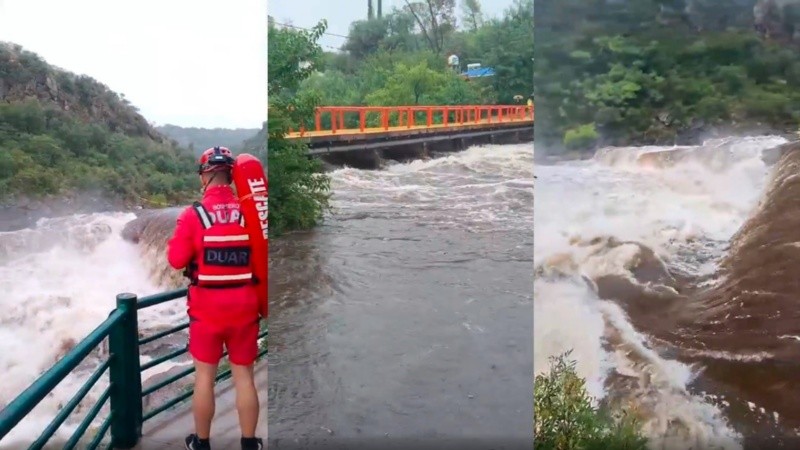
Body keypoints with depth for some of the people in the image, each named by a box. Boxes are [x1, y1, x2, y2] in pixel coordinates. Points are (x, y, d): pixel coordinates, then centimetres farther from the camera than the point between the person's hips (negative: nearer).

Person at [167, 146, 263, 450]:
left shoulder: (193, 214, -11)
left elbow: (176, 260, -5)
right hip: (244, 305, 2)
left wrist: (179, 240, 12)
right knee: (244, 375, 11)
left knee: (205, 375, 12)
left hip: (207, 306, -1)